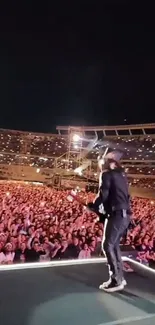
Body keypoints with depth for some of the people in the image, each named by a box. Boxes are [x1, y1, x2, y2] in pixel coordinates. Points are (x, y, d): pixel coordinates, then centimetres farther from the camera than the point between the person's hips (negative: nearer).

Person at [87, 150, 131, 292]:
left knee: (108, 246, -3)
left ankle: (116, 281, 0)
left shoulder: (106, 174, -6)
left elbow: (103, 195, -14)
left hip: (116, 214, -9)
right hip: (125, 214, 9)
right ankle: (119, 277, 21)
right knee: (114, 245, 15)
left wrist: (92, 206, 4)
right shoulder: (121, 175, 18)